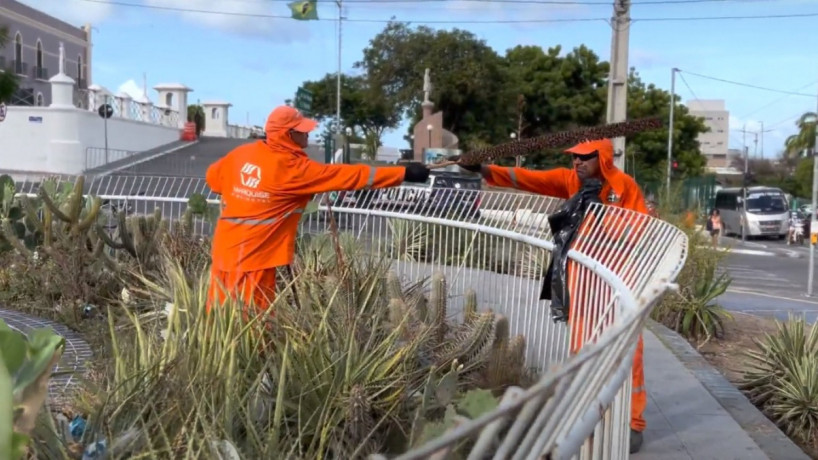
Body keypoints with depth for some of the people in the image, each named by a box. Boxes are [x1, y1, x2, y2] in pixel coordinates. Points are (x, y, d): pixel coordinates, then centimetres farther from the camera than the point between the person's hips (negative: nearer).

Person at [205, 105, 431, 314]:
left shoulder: (241, 154, 3)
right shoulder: (294, 168, -16)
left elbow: (213, 177, 18)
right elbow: (349, 175, -16)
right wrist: (404, 172, -14)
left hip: (226, 248, 7)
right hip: (254, 256, -7)